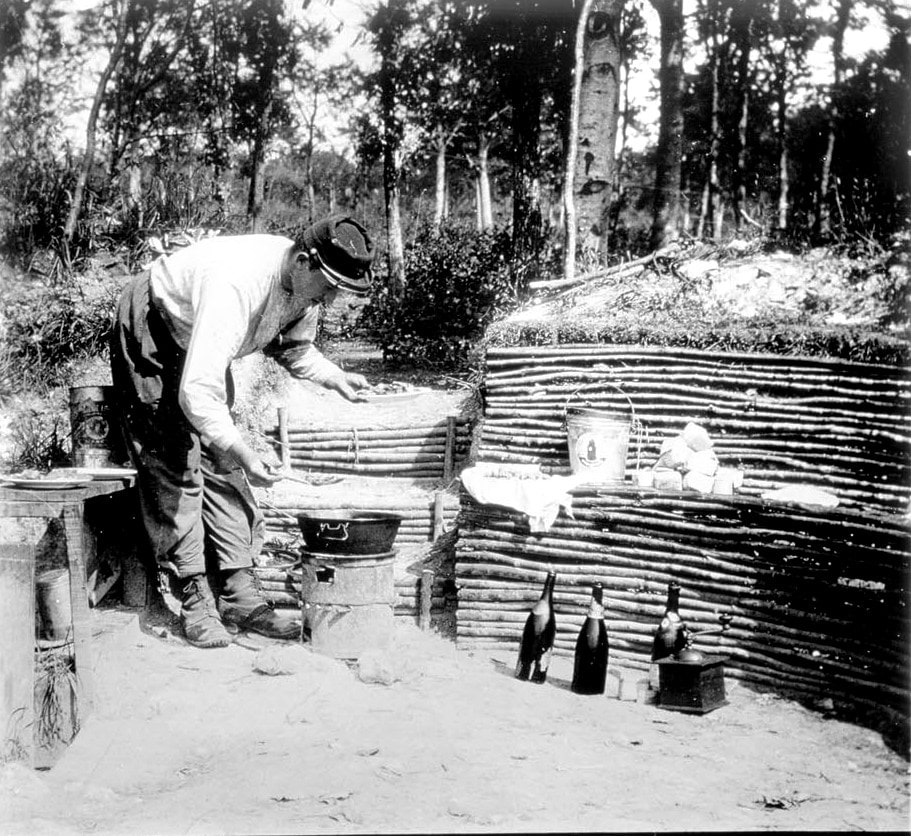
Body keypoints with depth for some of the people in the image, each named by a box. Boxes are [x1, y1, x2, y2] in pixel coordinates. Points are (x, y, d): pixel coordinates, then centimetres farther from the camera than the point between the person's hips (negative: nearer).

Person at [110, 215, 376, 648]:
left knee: (222, 465, 4)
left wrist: (335, 378, -13)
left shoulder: (306, 283, -17)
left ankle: (239, 594, 6)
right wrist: (242, 451, -57)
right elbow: (196, 390, -48)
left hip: (202, 349, 8)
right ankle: (194, 598, -5)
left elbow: (295, 349, 4)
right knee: (175, 465, -11)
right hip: (150, 332, -8)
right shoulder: (236, 285, -42)